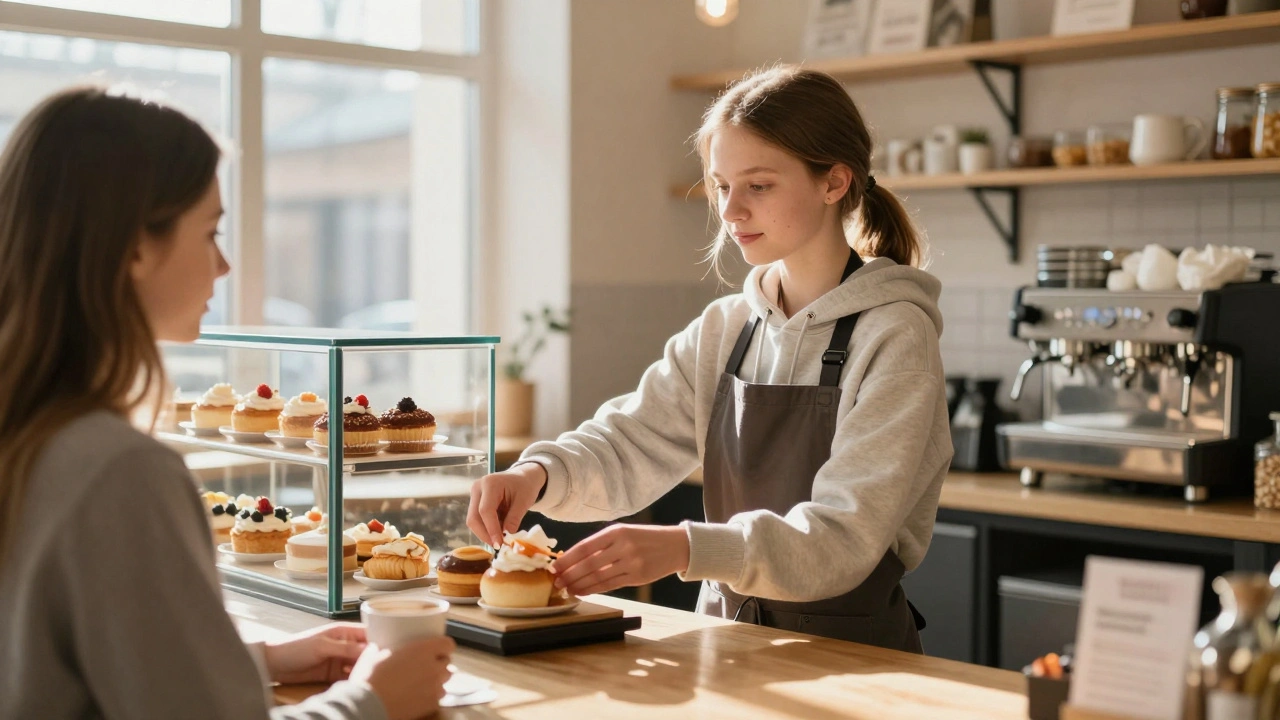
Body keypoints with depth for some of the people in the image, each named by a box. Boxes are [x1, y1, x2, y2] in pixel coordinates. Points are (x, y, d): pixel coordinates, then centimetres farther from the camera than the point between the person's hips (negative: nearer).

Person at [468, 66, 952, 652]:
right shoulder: (723, 331, 9)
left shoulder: (893, 334, -11)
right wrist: (540, 473, -19)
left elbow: (844, 539, -20)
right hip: (728, 642, 5)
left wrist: (686, 548, -34)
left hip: (854, 656, -5)